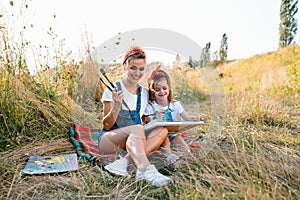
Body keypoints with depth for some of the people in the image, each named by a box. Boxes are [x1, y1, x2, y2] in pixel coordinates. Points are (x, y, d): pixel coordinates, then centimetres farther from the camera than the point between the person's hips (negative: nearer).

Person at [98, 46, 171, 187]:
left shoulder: (144, 92, 8)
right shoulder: (113, 90, -6)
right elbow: (106, 126, -8)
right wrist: (117, 106, -26)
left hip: (133, 142, 5)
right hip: (108, 140, -4)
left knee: (162, 130, -21)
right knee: (137, 128, -33)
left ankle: (124, 160, -34)